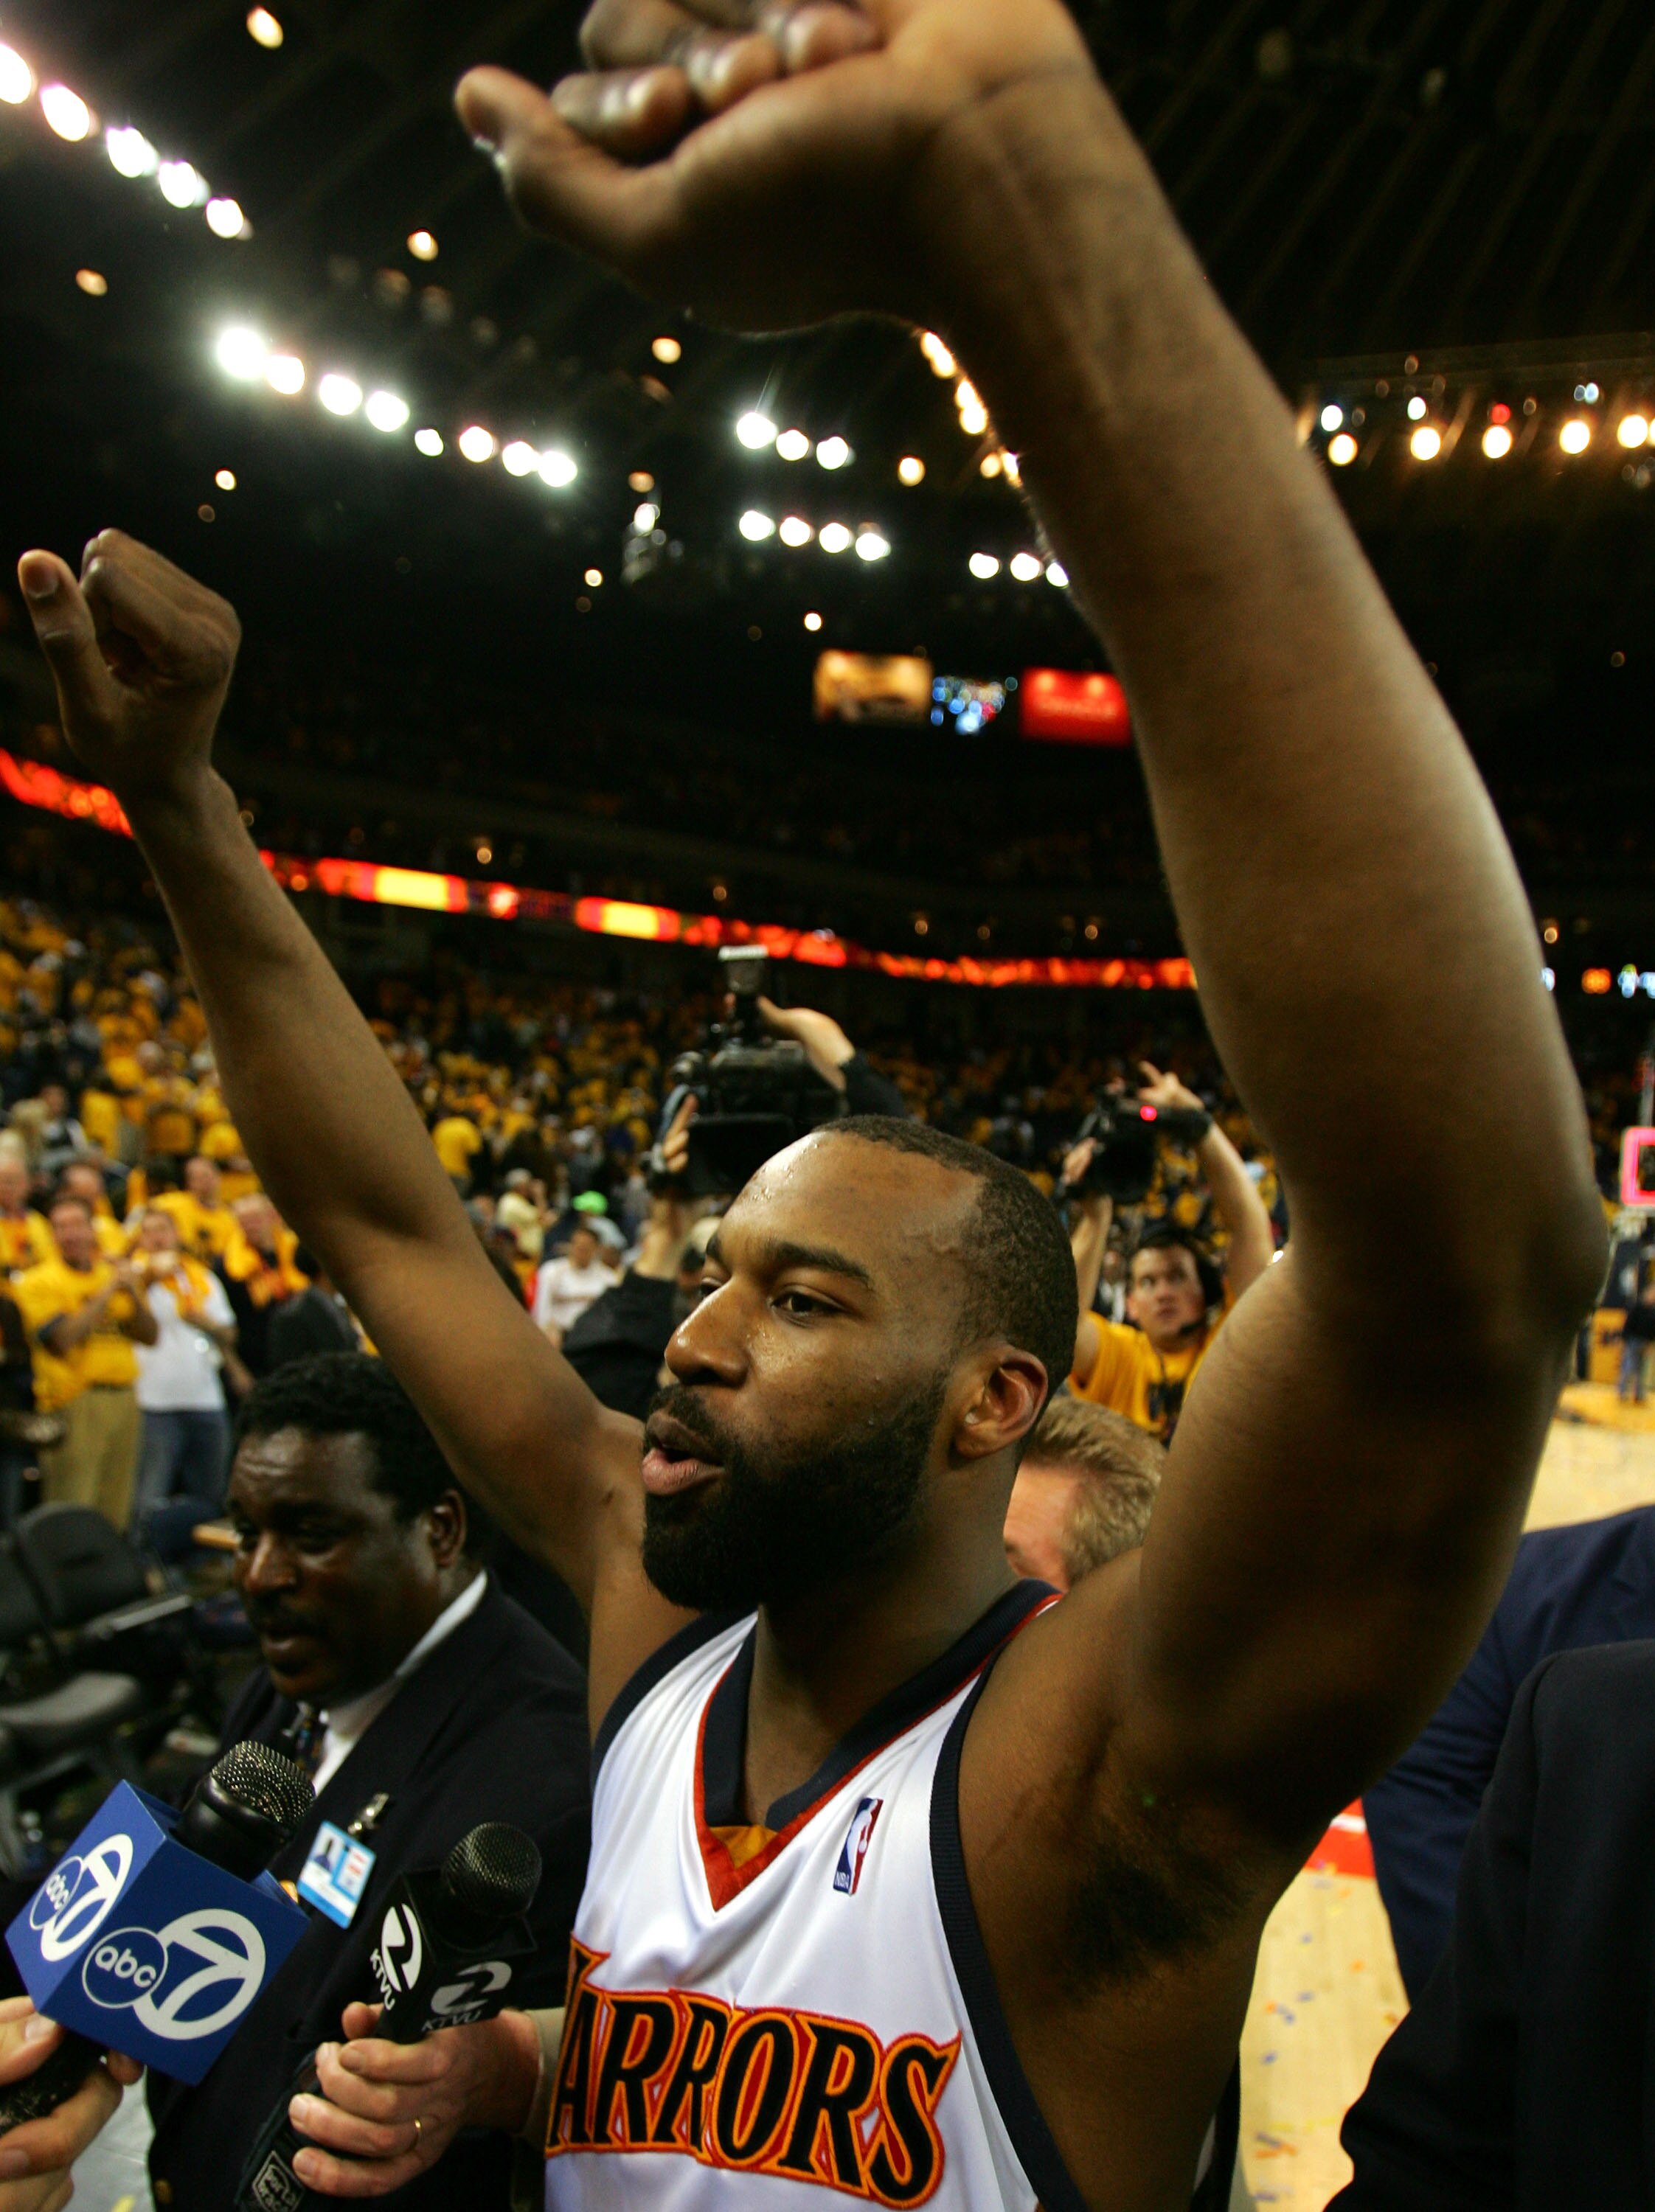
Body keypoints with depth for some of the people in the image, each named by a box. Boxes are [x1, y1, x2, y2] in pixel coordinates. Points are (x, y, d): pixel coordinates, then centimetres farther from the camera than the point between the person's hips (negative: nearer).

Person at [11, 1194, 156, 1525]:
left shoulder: (114, 1274, 15)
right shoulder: (38, 1283, -1)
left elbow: (150, 1336, 12)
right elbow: (63, 1338, -16)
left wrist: (134, 1295, -5)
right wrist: (109, 1291, -13)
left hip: (123, 1398, 5)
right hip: (74, 1402, -5)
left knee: (116, 1510, 8)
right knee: (73, 1510, -7)